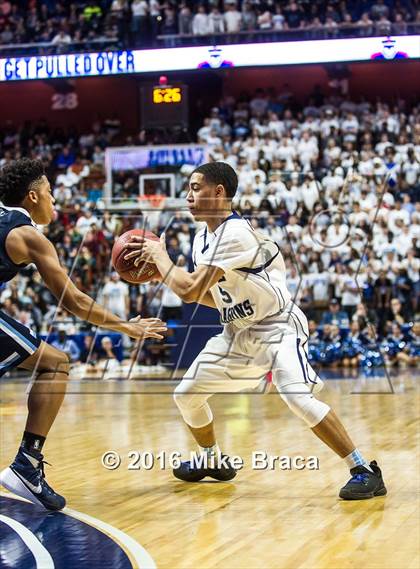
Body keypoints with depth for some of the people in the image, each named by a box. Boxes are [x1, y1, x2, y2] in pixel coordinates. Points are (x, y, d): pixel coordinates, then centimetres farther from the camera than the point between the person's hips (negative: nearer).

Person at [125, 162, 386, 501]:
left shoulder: (234, 233, -24)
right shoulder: (203, 239, 6)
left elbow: (190, 291, -28)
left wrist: (159, 255, -11)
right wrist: (160, 268, 6)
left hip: (277, 326, -10)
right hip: (239, 332, 10)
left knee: (297, 396, -31)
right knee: (186, 394, 10)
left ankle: (365, 471, -23)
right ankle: (214, 461, 34)